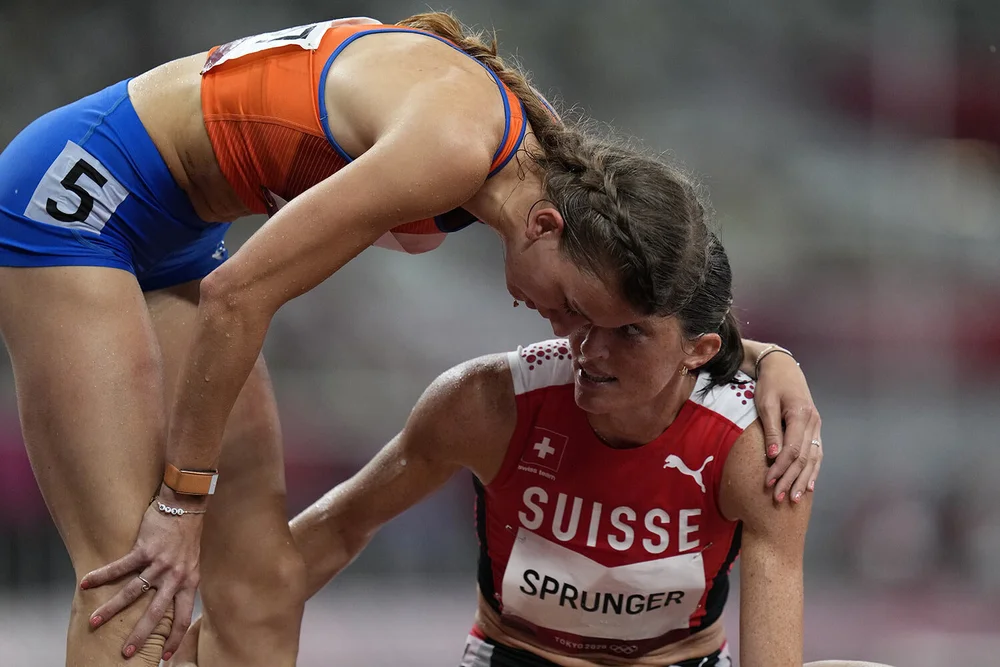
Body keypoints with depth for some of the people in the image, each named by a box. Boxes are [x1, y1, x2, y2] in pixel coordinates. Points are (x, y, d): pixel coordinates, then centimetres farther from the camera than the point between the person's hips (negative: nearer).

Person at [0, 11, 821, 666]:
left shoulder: (542, 157, -2)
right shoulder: (452, 148, -31)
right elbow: (237, 296, -26)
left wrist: (769, 358, 3)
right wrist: (182, 501, -18)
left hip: (171, 236, 10)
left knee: (261, 581, 2)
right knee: (135, 577, -18)